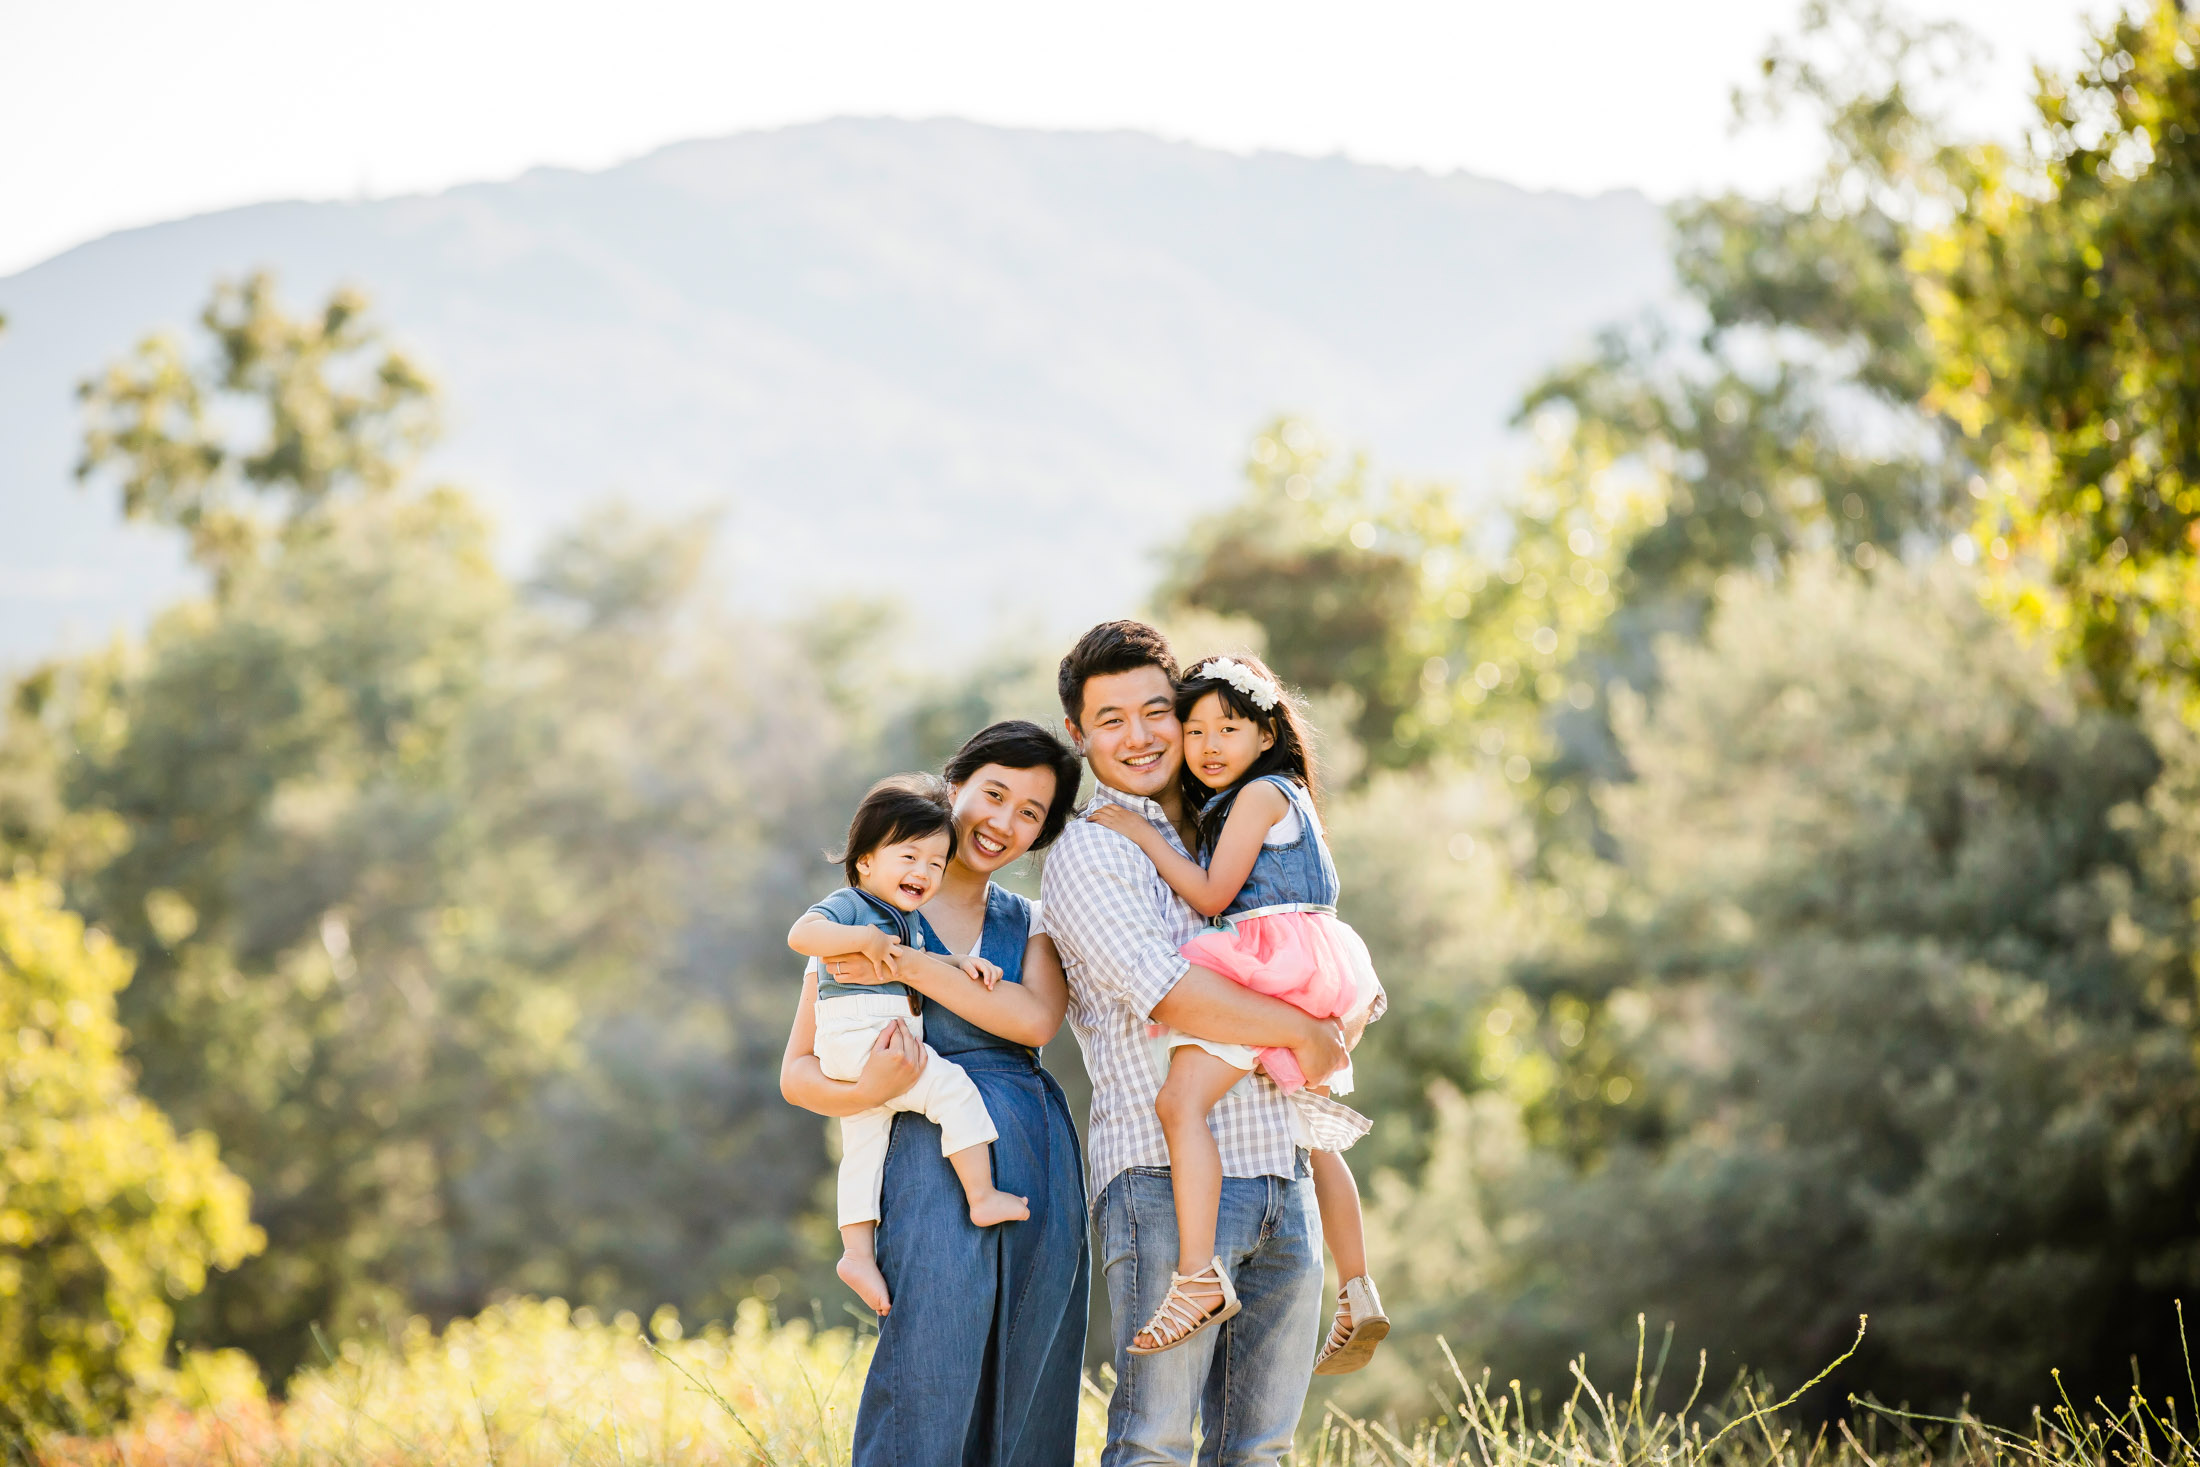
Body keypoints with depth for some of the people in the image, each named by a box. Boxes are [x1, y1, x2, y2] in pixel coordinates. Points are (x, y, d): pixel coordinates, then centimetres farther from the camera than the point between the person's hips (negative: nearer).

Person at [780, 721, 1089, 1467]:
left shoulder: (1030, 923, 17)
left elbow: (1036, 1019, -6)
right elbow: (796, 1074, 3)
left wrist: (910, 967, -12)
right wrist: (865, 1092, -19)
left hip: (1043, 1169, 4)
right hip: (933, 1163, -4)